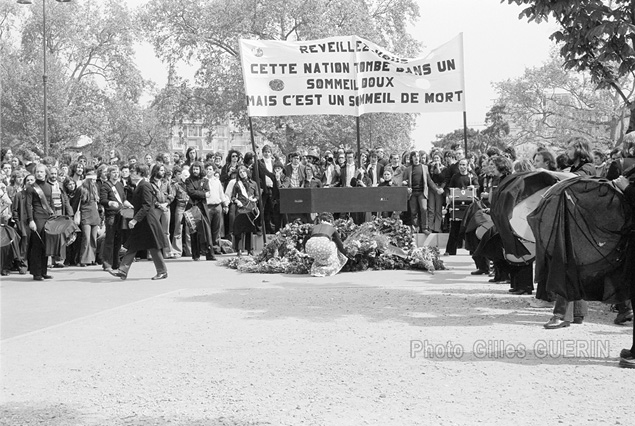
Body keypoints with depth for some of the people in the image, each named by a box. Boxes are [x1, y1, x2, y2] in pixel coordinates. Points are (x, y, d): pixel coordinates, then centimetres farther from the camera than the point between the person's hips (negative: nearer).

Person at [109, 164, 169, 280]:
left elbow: (147, 206, -22)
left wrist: (135, 220, -25)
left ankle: (162, 272, 8)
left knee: (153, 247, -2)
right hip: (141, 221, 10)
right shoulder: (140, 185, 12)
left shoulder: (144, 186, -17)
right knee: (132, 246, 7)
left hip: (147, 220, -10)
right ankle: (123, 270, 7)